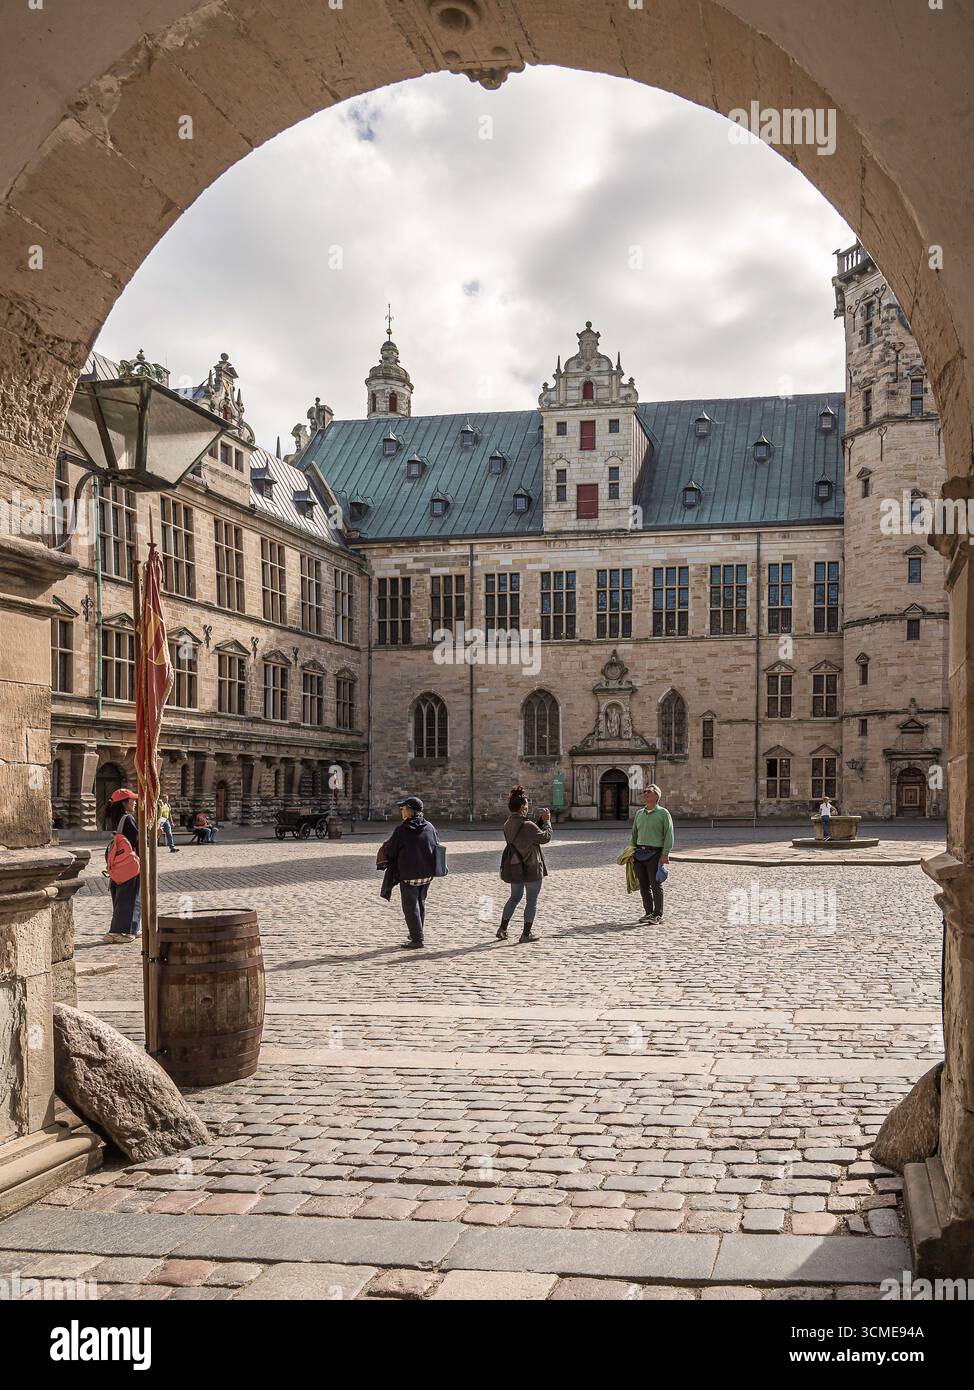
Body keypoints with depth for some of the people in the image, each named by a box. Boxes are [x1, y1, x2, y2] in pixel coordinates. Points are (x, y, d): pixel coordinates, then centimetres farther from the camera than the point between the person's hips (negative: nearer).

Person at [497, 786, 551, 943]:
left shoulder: (508, 824, 3)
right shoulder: (526, 825, -22)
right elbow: (545, 837, -11)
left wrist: (541, 819, 7)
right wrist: (547, 821, 1)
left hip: (514, 868, 8)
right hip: (531, 868, -8)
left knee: (515, 897, 22)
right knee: (532, 900, 6)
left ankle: (502, 929, 22)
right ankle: (526, 933, 9)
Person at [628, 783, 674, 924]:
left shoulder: (663, 813, -1)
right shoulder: (639, 813, 15)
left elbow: (669, 835, -5)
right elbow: (634, 833, 20)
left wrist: (665, 854, -12)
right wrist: (631, 850, 10)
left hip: (654, 853, -5)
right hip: (639, 853, 5)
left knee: (655, 885, -4)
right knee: (643, 885, 7)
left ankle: (658, 914, 3)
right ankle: (648, 912, 15)